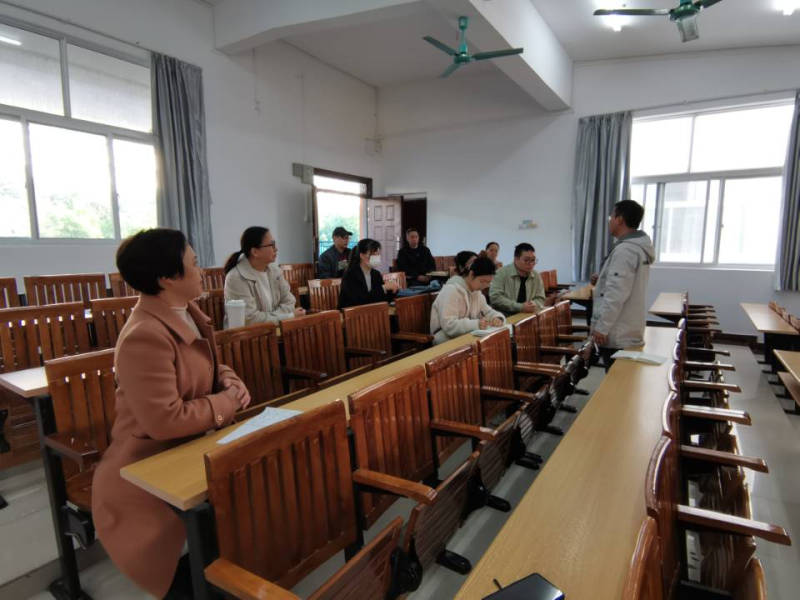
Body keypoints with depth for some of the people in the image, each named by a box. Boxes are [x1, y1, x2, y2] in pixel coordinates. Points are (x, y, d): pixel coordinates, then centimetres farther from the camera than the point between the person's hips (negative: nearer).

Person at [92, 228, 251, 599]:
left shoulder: (187, 314, 3)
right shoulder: (145, 337, -28)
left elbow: (208, 367, 15)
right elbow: (164, 421, -31)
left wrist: (230, 381, -7)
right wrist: (227, 402, -18)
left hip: (188, 451, 8)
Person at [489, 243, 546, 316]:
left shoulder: (536, 276, 7)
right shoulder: (502, 273, -6)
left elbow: (540, 299, 12)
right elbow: (495, 297, -14)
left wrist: (533, 305, -11)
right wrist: (520, 307, -19)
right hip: (504, 317, -5)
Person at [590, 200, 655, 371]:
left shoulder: (624, 249, -20)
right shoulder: (639, 247, 12)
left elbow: (616, 295, -25)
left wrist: (601, 327, -21)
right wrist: (602, 279, 17)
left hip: (617, 334, -10)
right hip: (629, 331, 10)